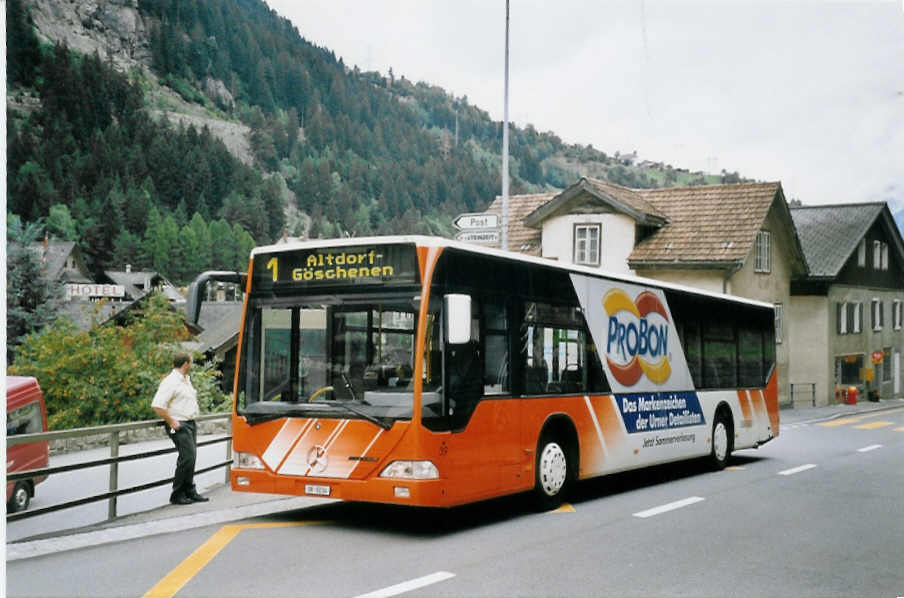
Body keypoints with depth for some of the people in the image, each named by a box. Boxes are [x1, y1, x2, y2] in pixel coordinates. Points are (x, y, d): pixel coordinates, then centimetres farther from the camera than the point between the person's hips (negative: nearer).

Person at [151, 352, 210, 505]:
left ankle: (190, 492, 19)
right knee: (187, 457, -13)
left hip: (190, 424, 9)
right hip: (179, 426, -9)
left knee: (191, 458, 11)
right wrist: (172, 422, -19)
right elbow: (157, 405, -23)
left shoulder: (186, 380, 16)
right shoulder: (170, 382, -16)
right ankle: (177, 495, -5)